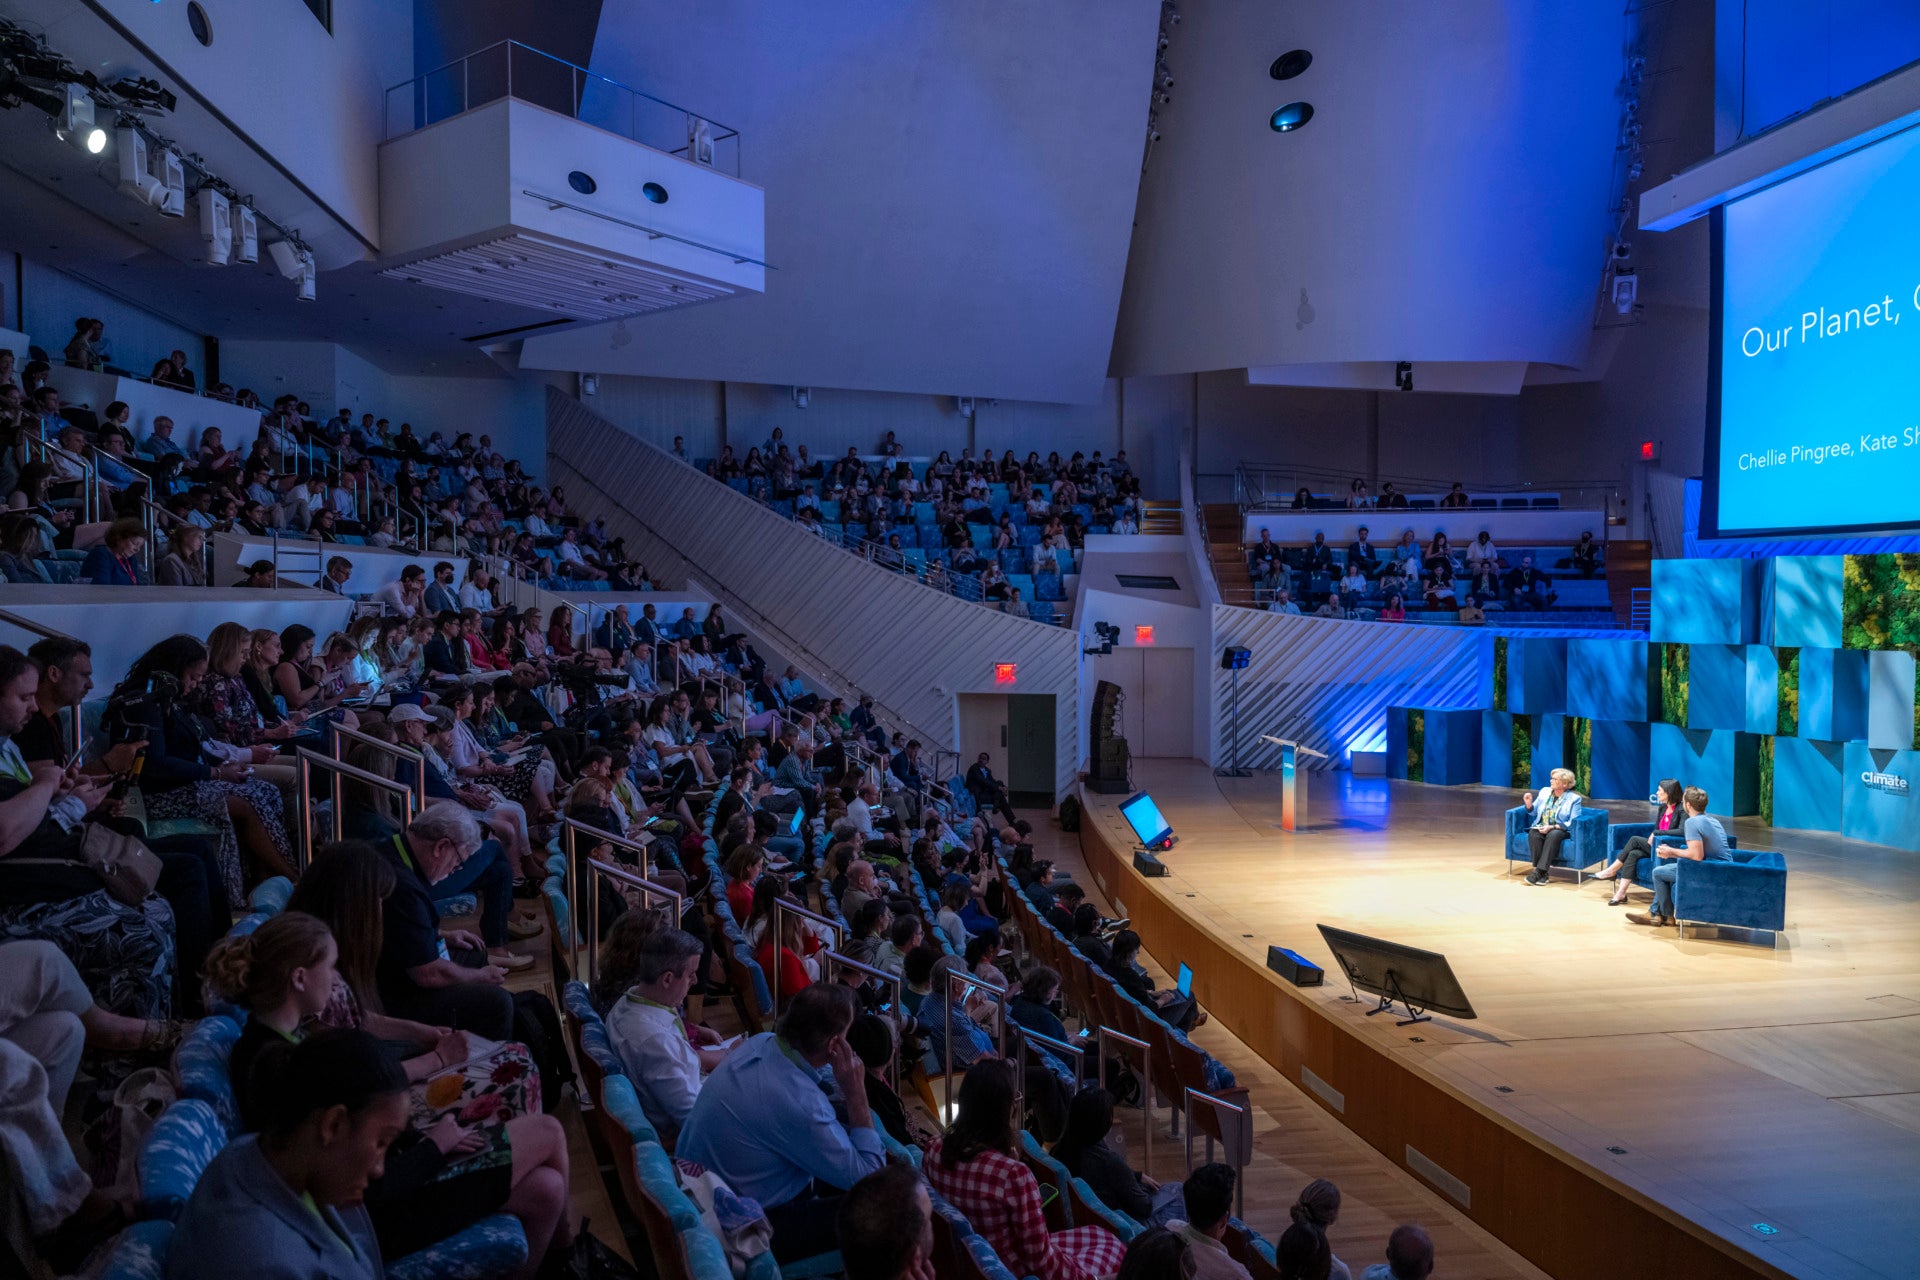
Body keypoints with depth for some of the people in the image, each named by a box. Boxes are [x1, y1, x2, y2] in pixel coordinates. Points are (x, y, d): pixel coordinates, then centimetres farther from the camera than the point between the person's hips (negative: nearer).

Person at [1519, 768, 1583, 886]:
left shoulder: (1574, 798, -3)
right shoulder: (1545, 792, 9)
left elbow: (1572, 823, -10)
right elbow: (1533, 811, 20)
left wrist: (1552, 827, -22)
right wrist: (1528, 804, -3)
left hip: (1561, 830, -4)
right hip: (1541, 827, 4)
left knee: (1553, 835, -38)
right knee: (1533, 834, -32)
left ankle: (1539, 871, -37)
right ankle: (1543, 873, -30)